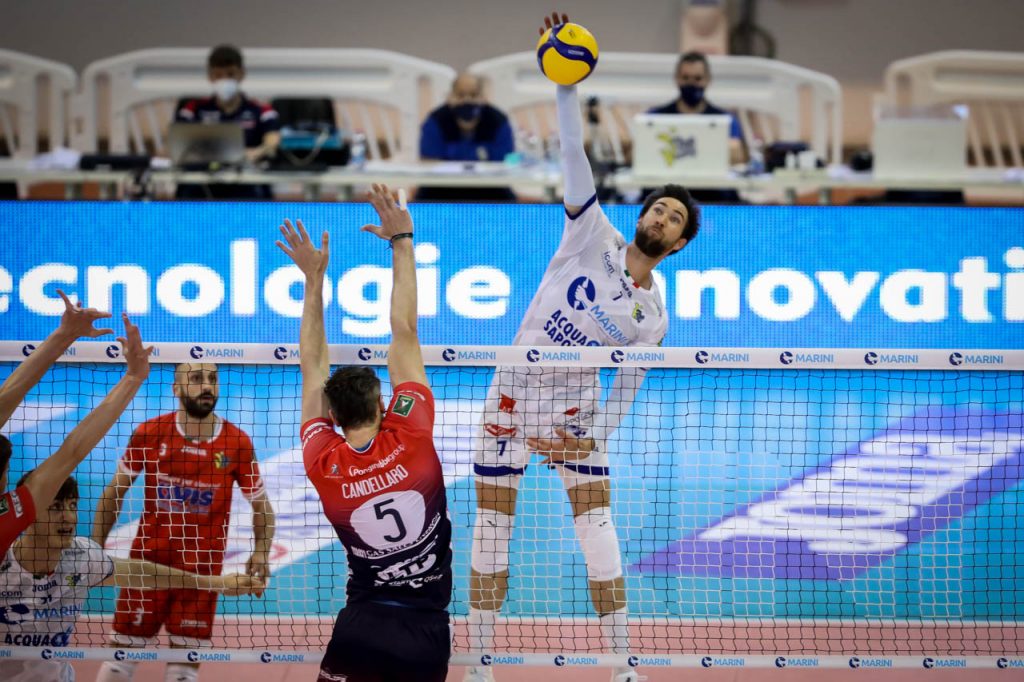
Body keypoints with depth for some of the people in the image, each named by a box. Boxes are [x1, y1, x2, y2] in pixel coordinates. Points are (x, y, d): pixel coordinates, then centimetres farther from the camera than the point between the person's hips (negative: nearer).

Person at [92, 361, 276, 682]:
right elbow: (114, 493, 6)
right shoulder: (149, 433, -4)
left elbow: (262, 506, 4)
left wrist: (261, 552, -12)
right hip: (147, 559, 0)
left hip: (202, 567, 0)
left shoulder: (238, 443, -5)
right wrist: (96, 547, 0)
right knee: (123, 651, 4)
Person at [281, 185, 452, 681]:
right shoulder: (410, 440, -9)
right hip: (427, 628, 0)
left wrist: (313, 280, 13)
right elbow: (404, 334, -2)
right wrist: (401, 242, 4)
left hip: (362, 625, 0)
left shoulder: (323, 465, -6)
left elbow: (313, 370, 8)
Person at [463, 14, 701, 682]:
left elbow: (625, 393, 4)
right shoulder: (594, 237, -6)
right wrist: (568, 89, -30)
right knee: (492, 527, -1)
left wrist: (592, 440, -12)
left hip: (576, 408, 2)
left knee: (598, 526, -6)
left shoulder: (654, 317, 0)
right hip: (514, 393, -2)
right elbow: (575, 158, -17)